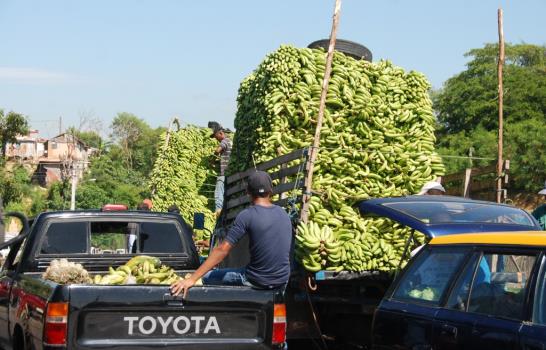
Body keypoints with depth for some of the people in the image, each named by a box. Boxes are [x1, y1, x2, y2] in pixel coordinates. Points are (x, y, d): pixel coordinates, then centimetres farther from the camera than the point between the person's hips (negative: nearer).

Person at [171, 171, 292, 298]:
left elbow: (222, 250, -17)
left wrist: (192, 279, -18)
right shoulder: (283, 214, 6)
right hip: (282, 280, 6)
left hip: (258, 280, -6)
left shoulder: (247, 216, -13)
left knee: (207, 277, 13)